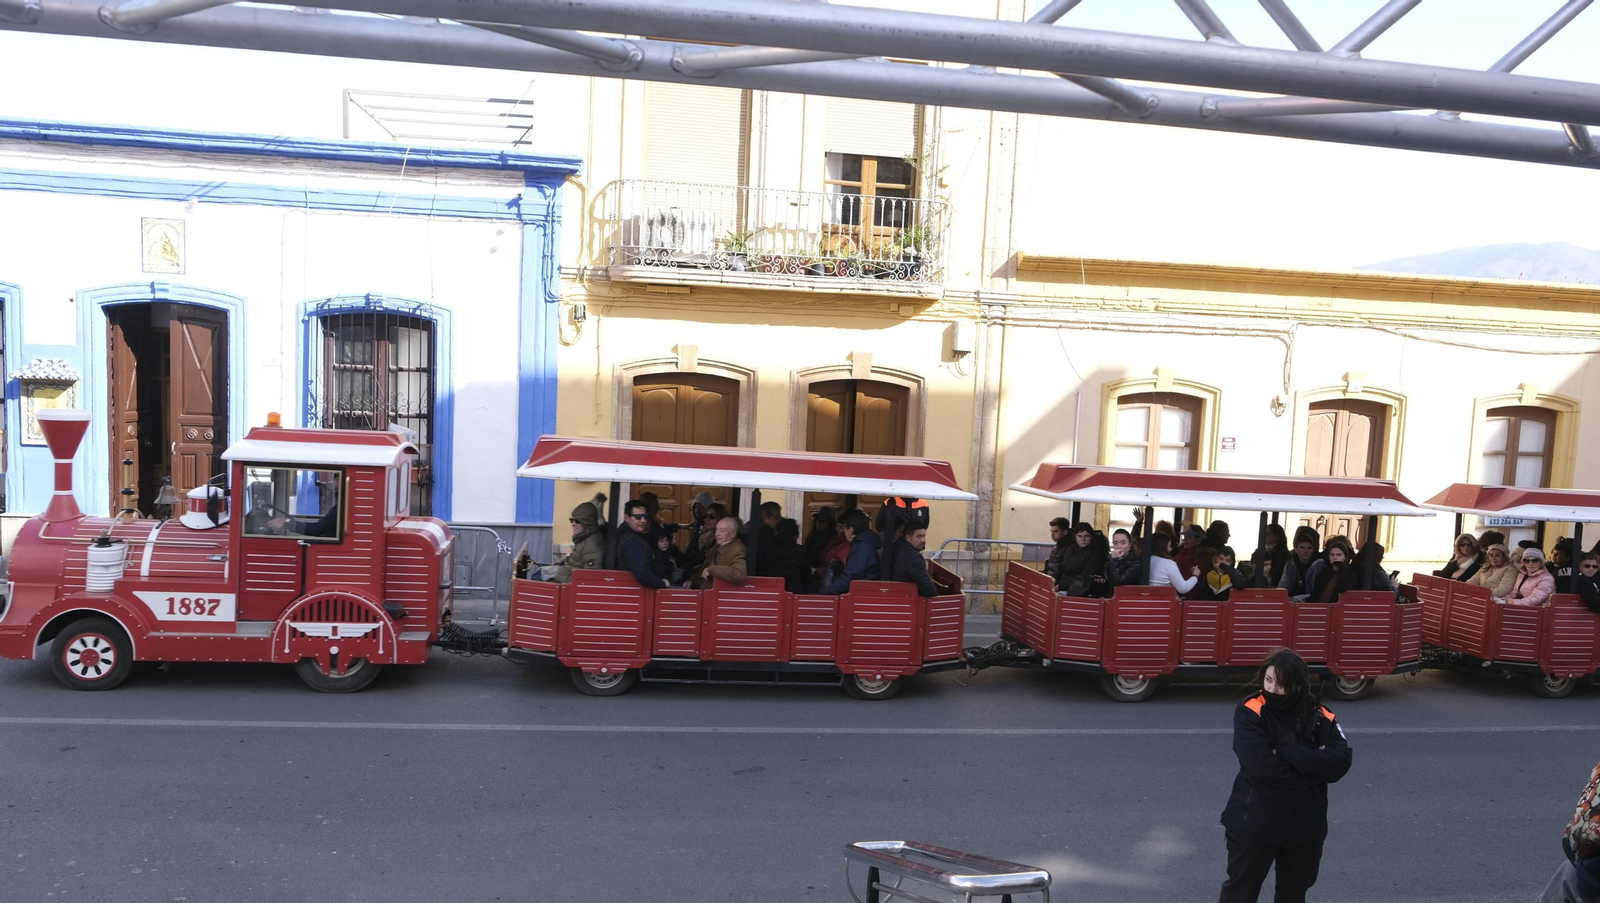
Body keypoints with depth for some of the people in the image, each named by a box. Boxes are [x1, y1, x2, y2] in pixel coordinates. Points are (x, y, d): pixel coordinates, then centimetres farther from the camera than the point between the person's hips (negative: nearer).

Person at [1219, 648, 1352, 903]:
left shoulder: (1320, 718, -1)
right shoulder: (1250, 712, -13)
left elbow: (1340, 763, -15)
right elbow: (1262, 767, -23)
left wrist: (1287, 752, -21)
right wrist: (1312, 767, -16)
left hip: (1305, 828, 4)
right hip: (1254, 825, -4)